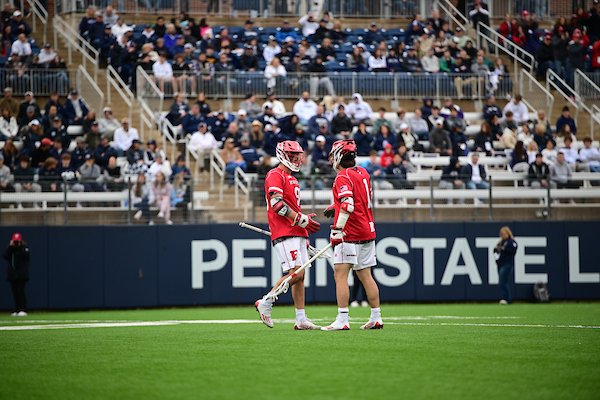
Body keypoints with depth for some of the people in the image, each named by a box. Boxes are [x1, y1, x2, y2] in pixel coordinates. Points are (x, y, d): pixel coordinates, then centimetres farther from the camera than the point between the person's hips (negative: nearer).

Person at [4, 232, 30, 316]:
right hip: (12, 274, 5)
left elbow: (25, 255, -18)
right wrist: (10, 247, -9)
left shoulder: (24, 247, 0)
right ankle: (17, 310, 10)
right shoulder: (10, 248, 13)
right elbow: (5, 256, -3)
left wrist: (20, 247, -16)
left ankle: (23, 310, -14)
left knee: (20, 291, -12)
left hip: (21, 274, -5)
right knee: (15, 292, 5)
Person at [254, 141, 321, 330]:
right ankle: (265, 302, -2)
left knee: (300, 276, 6)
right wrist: (301, 219, -18)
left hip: (296, 234, 10)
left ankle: (301, 320, 7)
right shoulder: (275, 175, -7)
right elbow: (277, 204, -19)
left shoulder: (292, 179, 23)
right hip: (284, 234, -10)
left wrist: (304, 235, 22)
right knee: (295, 273, -16)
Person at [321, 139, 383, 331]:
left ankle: (342, 320, -15)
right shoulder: (363, 173, 13)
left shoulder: (343, 177, -12)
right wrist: (335, 207, 24)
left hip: (350, 233, -9)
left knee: (340, 274, -9)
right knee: (365, 275, 14)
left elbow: (348, 206, -24)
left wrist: (337, 229, -24)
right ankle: (376, 318, 15)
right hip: (367, 230, 9)